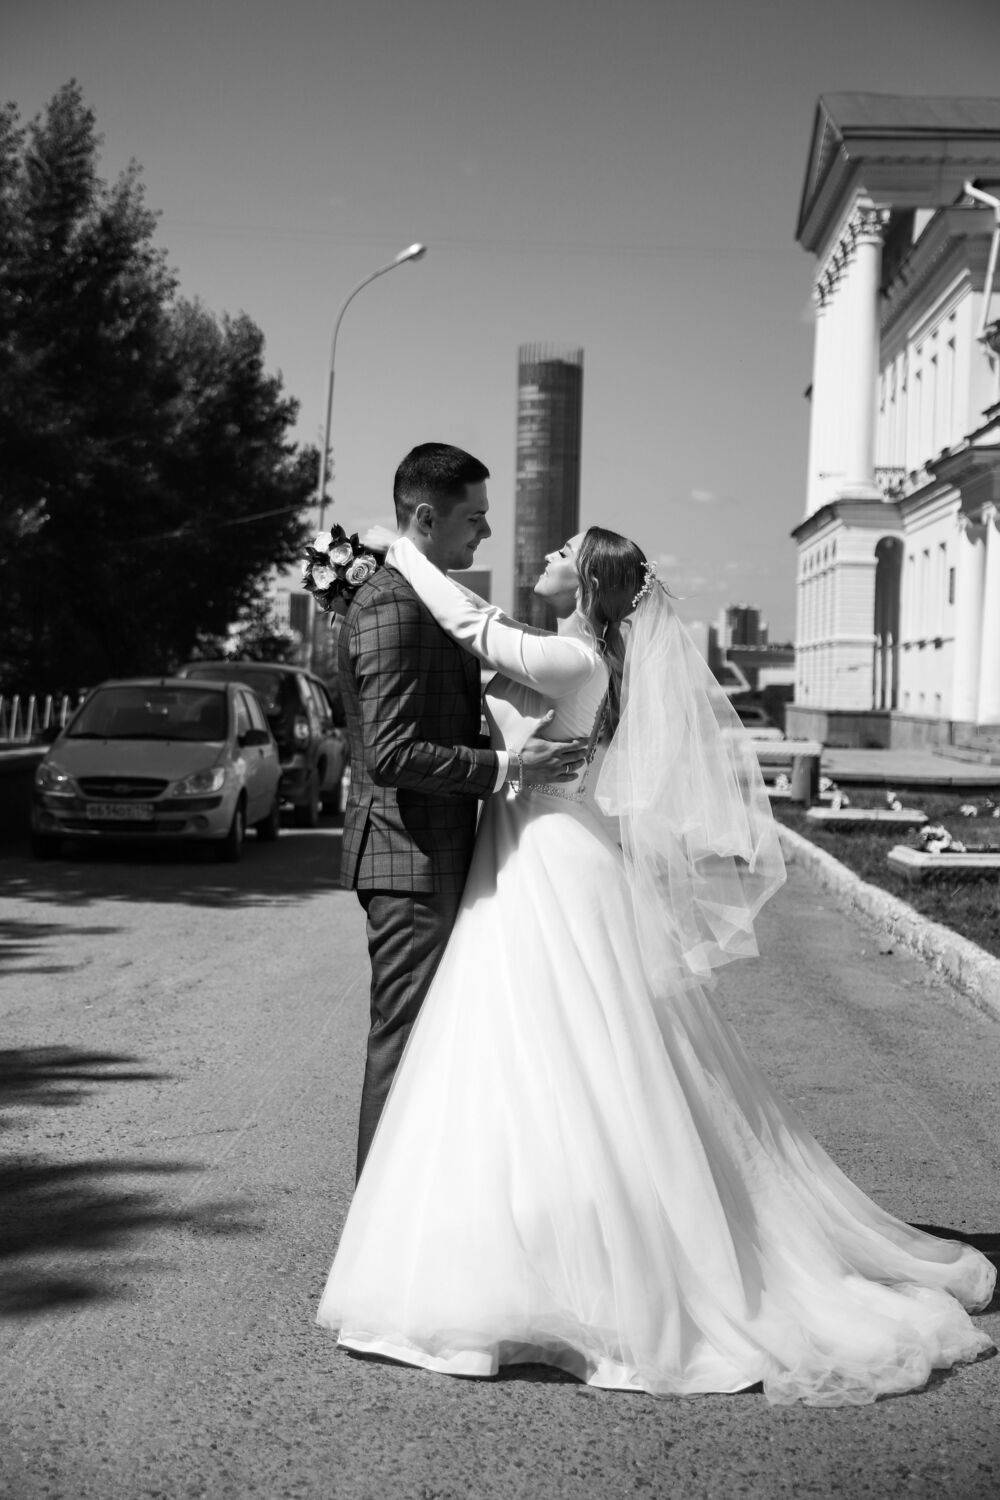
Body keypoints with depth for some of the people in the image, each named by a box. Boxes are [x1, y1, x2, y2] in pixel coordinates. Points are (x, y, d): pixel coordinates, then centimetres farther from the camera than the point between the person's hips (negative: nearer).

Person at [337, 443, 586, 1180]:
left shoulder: (421, 598, 16)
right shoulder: (394, 607, -17)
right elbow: (392, 753, -24)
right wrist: (507, 767, -22)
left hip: (432, 860, 11)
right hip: (411, 864, -11)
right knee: (405, 1042, -5)